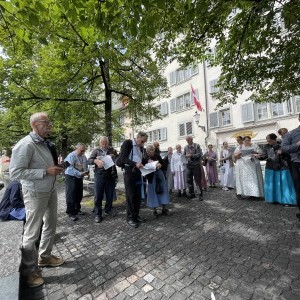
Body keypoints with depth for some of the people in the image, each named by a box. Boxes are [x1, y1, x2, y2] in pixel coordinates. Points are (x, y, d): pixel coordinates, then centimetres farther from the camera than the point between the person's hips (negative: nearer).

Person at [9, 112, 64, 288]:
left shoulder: (47, 144, 7)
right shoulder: (26, 145, -18)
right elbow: (15, 173, -22)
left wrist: (56, 169, -1)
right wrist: (46, 171, -25)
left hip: (51, 190, 8)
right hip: (36, 194, -8)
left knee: (51, 225, 21)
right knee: (32, 232, 10)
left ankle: (45, 257, 44)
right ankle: (30, 270, 33)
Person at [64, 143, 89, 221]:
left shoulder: (83, 156, 6)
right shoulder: (71, 156, -16)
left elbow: (86, 166, 12)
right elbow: (70, 168, -23)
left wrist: (86, 171, -9)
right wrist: (80, 173, -29)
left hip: (80, 177, 7)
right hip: (71, 177, -7)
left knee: (79, 195, 15)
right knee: (71, 196, -1)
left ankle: (77, 209, 31)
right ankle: (71, 213, 10)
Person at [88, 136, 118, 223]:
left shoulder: (112, 150, 7)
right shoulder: (96, 151, 5)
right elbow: (89, 160, -2)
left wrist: (114, 157, -13)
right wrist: (95, 161, -23)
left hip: (110, 175, 2)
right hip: (99, 175, -1)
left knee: (110, 194, 13)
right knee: (98, 195, 3)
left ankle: (108, 210, 33)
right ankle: (97, 214, 16)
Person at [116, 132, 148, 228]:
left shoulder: (141, 147, 14)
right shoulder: (127, 143, -7)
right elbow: (123, 158, -16)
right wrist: (135, 164, -29)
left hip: (138, 172, 7)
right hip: (129, 171, -7)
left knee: (138, 195, 9)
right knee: (130, 195, -1)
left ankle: (136, 215, 22)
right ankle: (130, 218, 12)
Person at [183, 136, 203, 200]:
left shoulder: (197, 146, -3)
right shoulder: (186, 147, 10)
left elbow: (199, 154, -11)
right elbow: (183, 155, 14)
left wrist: (191, 155, -20)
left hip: (196, 166, -4)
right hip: (188, 166, 5)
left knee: (197, 181, -1)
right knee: (189, 180, 8)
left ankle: (201, 195, 11)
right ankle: (191, 194, 23)